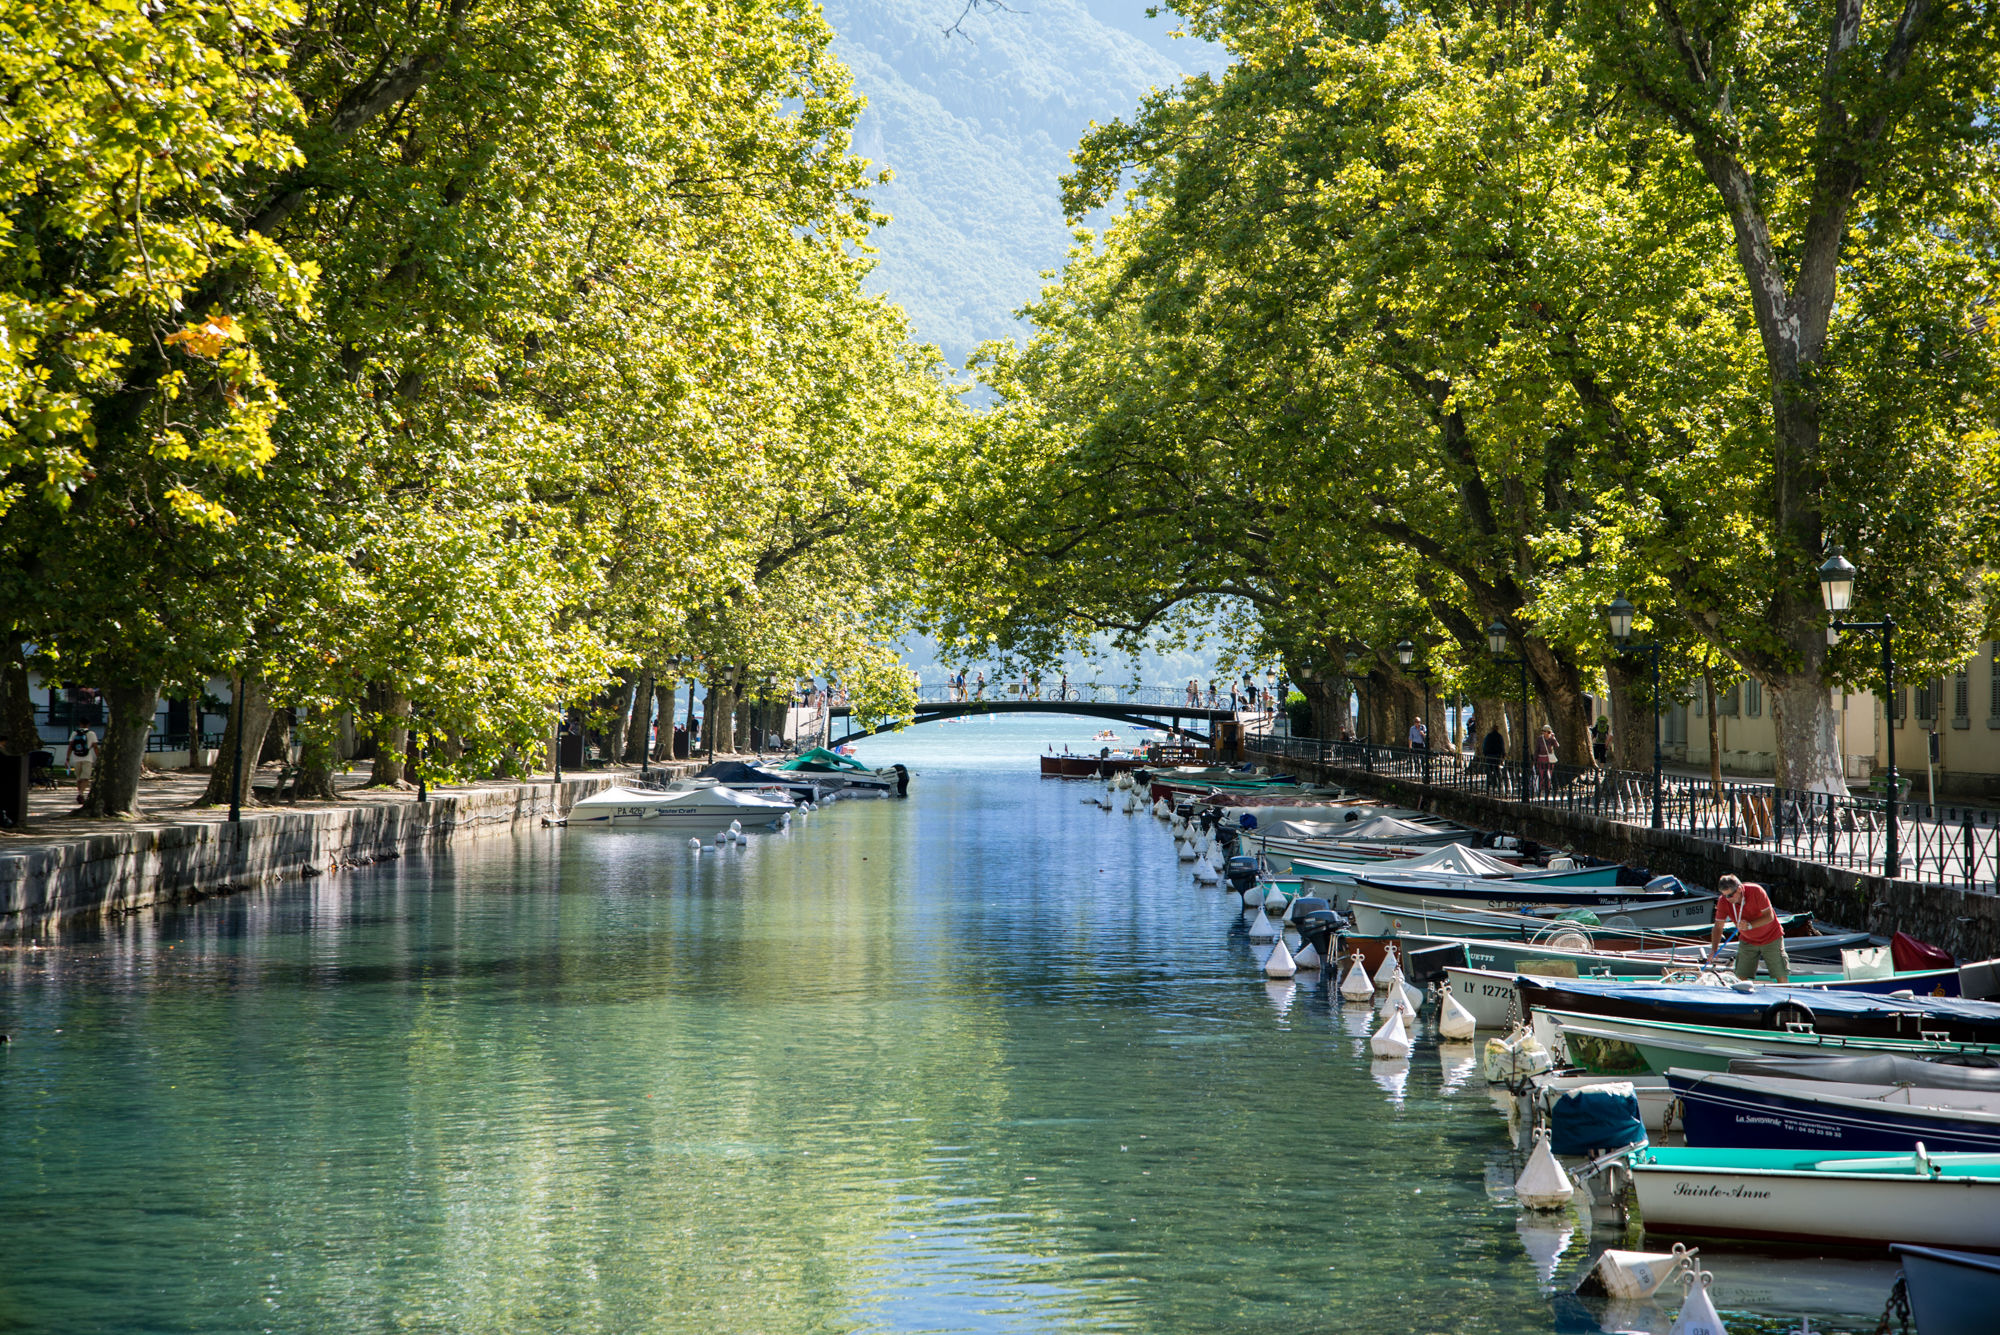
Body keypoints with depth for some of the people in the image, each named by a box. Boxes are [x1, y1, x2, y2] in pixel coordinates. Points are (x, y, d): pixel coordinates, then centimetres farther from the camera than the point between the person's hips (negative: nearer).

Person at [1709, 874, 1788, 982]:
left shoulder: (1756, 891, -25)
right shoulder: (1723, 901, -16)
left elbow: (1769, 917, -22)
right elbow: (1718, 927, -13)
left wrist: (1750, 925, -37)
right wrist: (1714, 949, -27)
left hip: (1771, 938, -3)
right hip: (1747, 941, 3)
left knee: (1781, 977, -3)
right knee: (1741, 978, -10)